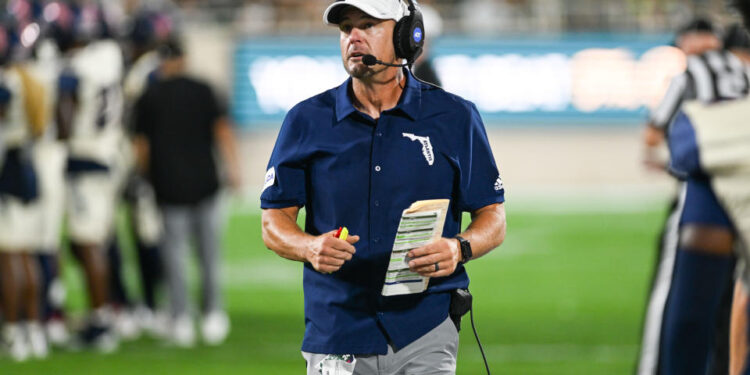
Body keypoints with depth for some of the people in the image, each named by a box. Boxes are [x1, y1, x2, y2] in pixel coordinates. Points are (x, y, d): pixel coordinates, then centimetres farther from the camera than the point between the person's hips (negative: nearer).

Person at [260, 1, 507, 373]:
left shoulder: (455, 118, 3)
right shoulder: (306, 121, 5)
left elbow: (493, 220, 6)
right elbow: (274, 223, 6)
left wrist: (459, 248, -16)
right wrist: (311, 247, -15)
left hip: (425, 331, -1)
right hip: (336, 327, 1)